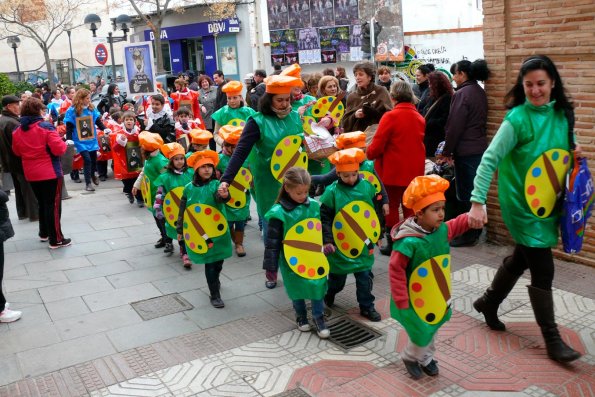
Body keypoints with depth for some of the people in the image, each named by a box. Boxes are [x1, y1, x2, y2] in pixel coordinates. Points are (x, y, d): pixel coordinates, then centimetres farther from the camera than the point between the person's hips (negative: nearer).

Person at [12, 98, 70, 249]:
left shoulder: (17, 131, 4)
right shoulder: (46, 127, -16)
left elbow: (17, 152, 15)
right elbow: (59, 149, -21)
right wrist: (63, 143, -1)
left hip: (31, 174, 6)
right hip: (50, 173, -6)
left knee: (42, 204, 21)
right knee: (53, 205, 0)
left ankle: (44, 233, 31)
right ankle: (56, 240, 4)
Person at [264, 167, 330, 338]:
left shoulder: (314, 205, -5)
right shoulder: (279, 212, -18)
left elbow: (321, 230, 10)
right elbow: (272, 241, -12)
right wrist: (271, 265, -10)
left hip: (314, 257, 3)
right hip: (292, 260, -2)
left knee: (317, 285, 5)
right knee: (297, 288, 14)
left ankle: (318, 317, 25)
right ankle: (301, 316, 38)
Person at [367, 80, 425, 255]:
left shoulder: (390, 116, -14)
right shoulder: (420, 118, 4)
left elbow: (376, 146, -14)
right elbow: (419, 143, 13)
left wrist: (367, 154, 5)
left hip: (392, 171, -5)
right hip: (414, 171, 5)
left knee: (391, 207, 8)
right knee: (410, 207, 14)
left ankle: (392, 243, 13)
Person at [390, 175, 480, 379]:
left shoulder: (442, 230, -9)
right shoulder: (409, 242, -31)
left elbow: (457, 224, 11)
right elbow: (396, 270, -26)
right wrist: (401, 302, -22)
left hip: (436, 298, 7)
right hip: (416, 302, -7)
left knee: (432, 330, 24)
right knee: (422, 335, 6)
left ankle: (426, 358, 49)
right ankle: (410, 357, 38)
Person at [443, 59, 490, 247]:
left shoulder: (462, 94, -15)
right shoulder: (480, 92, 11)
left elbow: (454, 126, -16)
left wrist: (447, 151, -7)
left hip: (465, 150, -8)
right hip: (480, 148, 9)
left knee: (465, 193, 0)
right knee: (476, 191, 15)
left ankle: (467, 234, 7)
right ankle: (475, 230, 24)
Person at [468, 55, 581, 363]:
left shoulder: (563, 115, 2)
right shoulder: (517, 119, -17)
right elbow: (490, 159, -18)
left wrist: (576, 154, -4)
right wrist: (478, 202, -24)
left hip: (548, 203, 7)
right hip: (523, 205, -7)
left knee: (521, 259, 19)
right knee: (543, 271, -2)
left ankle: (488, 303, 41)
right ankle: (552, 339, 12)